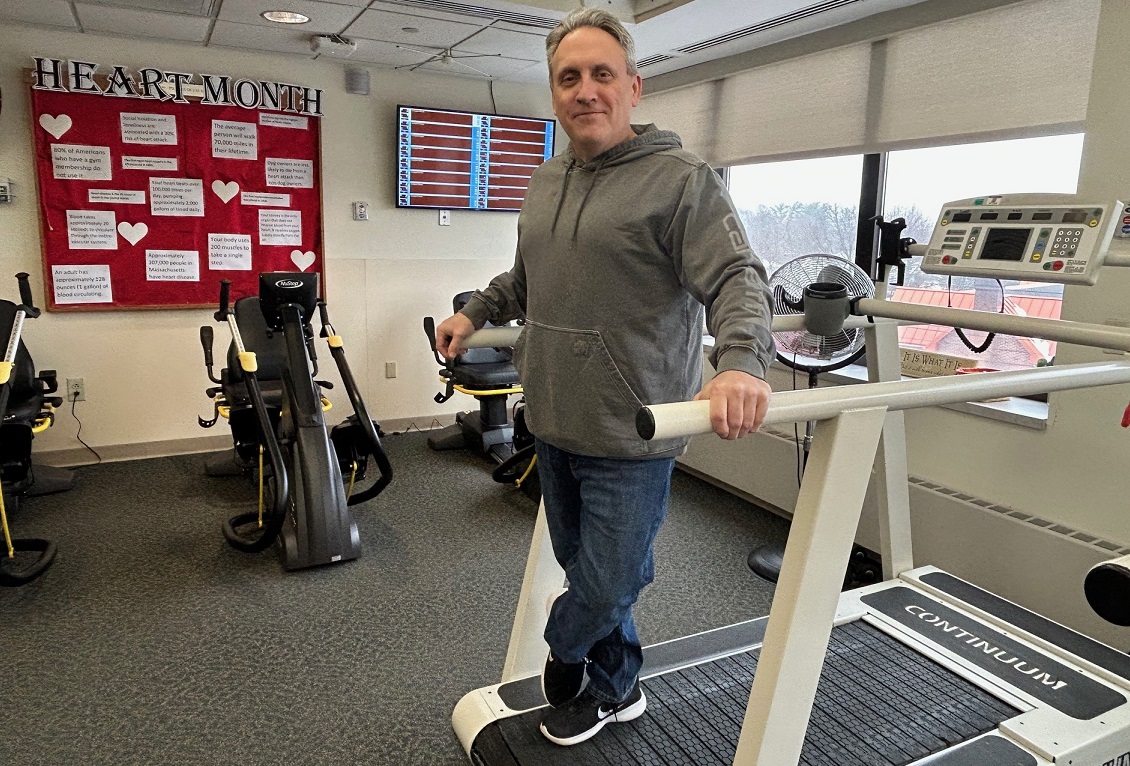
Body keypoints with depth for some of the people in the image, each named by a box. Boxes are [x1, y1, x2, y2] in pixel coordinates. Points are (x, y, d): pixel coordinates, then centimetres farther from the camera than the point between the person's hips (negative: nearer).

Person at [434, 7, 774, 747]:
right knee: (585, 569, 18)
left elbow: (738, 279, -19)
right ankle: (615, 689, 39)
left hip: (632, 436, -7)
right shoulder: (546, 182, 14)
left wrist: (741, 362, -36)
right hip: (555, 426, 7)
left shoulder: (681, 179, -9)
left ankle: (565, 665, 34)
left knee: (609, 583, 3)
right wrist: (475, 314, 24)